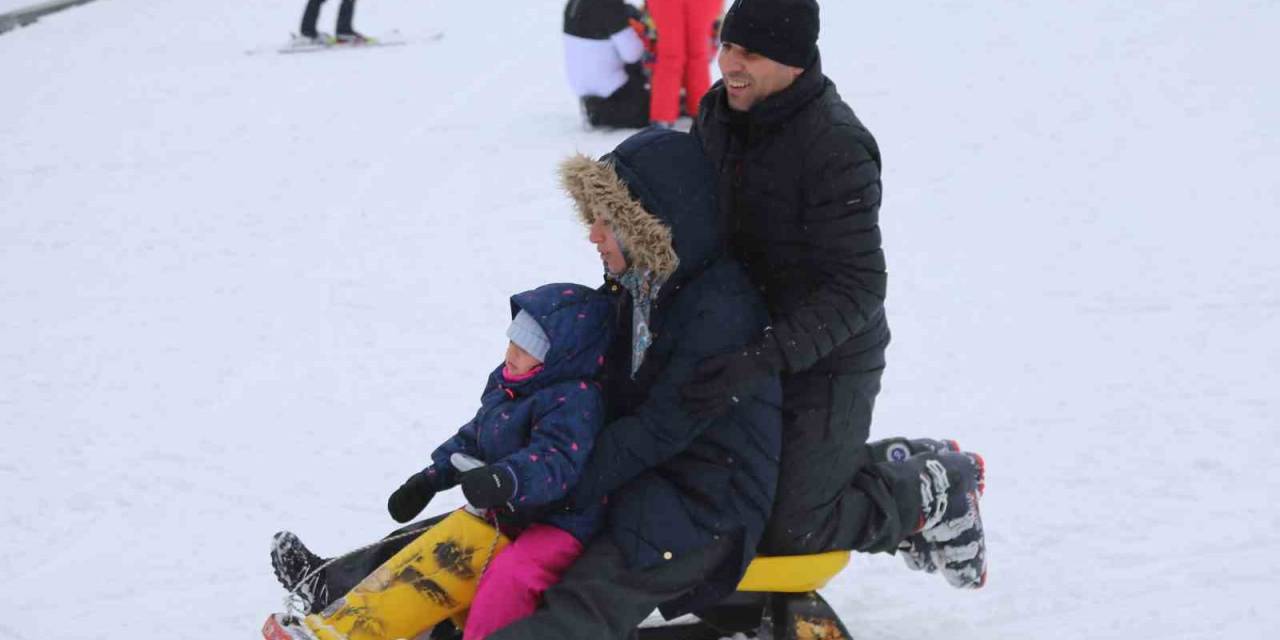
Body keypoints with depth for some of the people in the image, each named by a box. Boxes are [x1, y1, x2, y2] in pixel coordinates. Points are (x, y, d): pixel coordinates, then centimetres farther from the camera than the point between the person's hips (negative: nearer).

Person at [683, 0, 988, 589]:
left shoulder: (834, 148, -26)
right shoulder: (718, 112, -2)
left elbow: (857, 288, -28)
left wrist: (764, 359, -37)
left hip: (828, 363, -8)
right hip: (749, 346, 8)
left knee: (788, 530, -6)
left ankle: (936, 492, 16)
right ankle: (900, 466, 30)